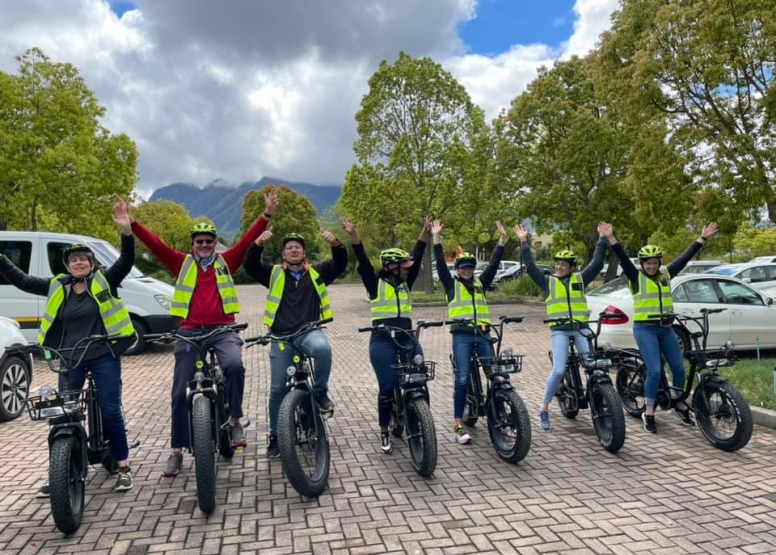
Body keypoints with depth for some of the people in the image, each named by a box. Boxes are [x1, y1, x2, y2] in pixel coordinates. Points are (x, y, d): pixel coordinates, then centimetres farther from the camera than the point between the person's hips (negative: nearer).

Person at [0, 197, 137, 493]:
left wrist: (126, 230, -29)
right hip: (70, 361, 4)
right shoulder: (58, 287, 8)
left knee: (111, 410, 0)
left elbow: (127, 261, -14)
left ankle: (123, 468, 12)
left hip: (104, 358, -3)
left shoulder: (104, 281, -1)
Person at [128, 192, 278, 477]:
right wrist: (132, 224, -10)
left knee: (234, 365, -30)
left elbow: (247, 240, 1)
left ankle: (235, 420, -7)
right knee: (180, 391, 3)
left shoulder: (226, 261, 9)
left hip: (223, 330, -1)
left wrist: (266, 215, -7)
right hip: (190, 331, 1)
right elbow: (155, 243, 0)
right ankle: (177, 450, 17)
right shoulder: (181, 263, 9)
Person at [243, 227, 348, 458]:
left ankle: (320, 391, -11)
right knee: (278, 388, 3)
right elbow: (250, 265, -4)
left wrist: (335, 244, -19)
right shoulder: (274, 273, 9)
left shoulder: (316, 273, 11)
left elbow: (340, 264, 0)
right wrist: (258, 244, -22)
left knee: (323, 348, -37)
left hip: (310, 332, -1)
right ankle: (275, 435, 22)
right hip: (281, 336, 1)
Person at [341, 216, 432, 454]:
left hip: (407, 338, 5)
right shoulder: (375, 283, 0)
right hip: (383, 341, -5)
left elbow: (417, 257, 12)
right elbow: (363, 261, -10)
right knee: (387, 387, -3)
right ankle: (384, 433, 13)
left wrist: (425, 231, 11)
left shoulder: (406, 284, 12)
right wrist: (353, 234, -21)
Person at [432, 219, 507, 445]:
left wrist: (502, 239, 7)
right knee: (463, 379, -7)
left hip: (483, 334, 4)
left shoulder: (480, 283, 16)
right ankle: (458, 424, -1)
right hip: (462, 335, -4)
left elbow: (494, 263, 12)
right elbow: (440, 264, -2)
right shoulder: (451, 284, 7)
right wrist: (436, 238, -8)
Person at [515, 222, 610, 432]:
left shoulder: (580, 279, 11)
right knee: (559, 371, -13)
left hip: (581, 328, 2)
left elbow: (597, 263, 7)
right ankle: (544, 409, 0)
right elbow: (530, 266, 1)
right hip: (559, 330, -2)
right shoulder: (548, 281, 8)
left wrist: (603, 239, 2)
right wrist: (524, 242, -2)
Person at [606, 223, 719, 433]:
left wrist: (703, 238, 12)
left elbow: (685, 257, 11)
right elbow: (623, 258, -17)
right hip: (645, 329, -5)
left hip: (666, 329, 6)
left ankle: (680, 405, 31)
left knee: (679, 367, 10)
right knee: (655, 371, -12)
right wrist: (610, 238, -29)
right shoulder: (636, 277, -5)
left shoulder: (666, 274, 8)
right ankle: (648, 413, 0)